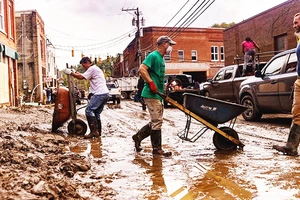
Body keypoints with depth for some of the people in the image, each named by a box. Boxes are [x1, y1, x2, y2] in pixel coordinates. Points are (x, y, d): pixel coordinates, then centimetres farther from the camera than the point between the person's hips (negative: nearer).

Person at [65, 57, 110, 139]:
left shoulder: (92, 69, -5)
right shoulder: (96, 69, 27)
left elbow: (81, 77, -9)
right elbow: (84, 76, 32)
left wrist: (71, 73, 2)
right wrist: (75, 72, 28)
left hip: (100, 94, -10)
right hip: (105, 94, 10)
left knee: (89, 110, -10)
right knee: (96, 113, 13)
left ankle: (94, 131, -13)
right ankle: (98, 132, 14)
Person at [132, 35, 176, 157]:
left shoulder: (161, 58, 20)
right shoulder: (153, 56, -11)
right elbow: (142, 69, -22)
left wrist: (164, 89, 23)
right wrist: (151, 83, -24)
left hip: (158, 95, 10)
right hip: (151, 94, -10)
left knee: (156, 121, 14)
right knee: (157, 121, -6)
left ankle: (138, 136, 26)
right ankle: (157, 149, 4)